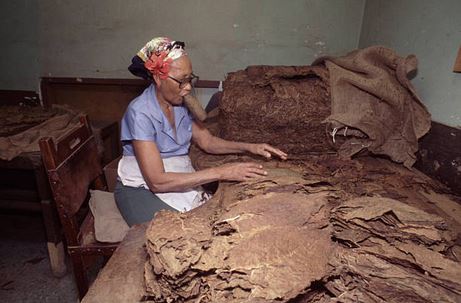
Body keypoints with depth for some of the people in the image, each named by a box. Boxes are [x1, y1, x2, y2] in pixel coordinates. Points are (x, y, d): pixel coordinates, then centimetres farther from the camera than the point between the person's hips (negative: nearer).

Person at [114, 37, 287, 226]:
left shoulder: (180, 104, 1)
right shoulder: (140, 113, -21)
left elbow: (207, 141, 10)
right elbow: (157, 181, -26)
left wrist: (249, 147, -5)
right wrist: (220, 173, -29)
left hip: (179, 180, 6)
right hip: (142, 189, -5)